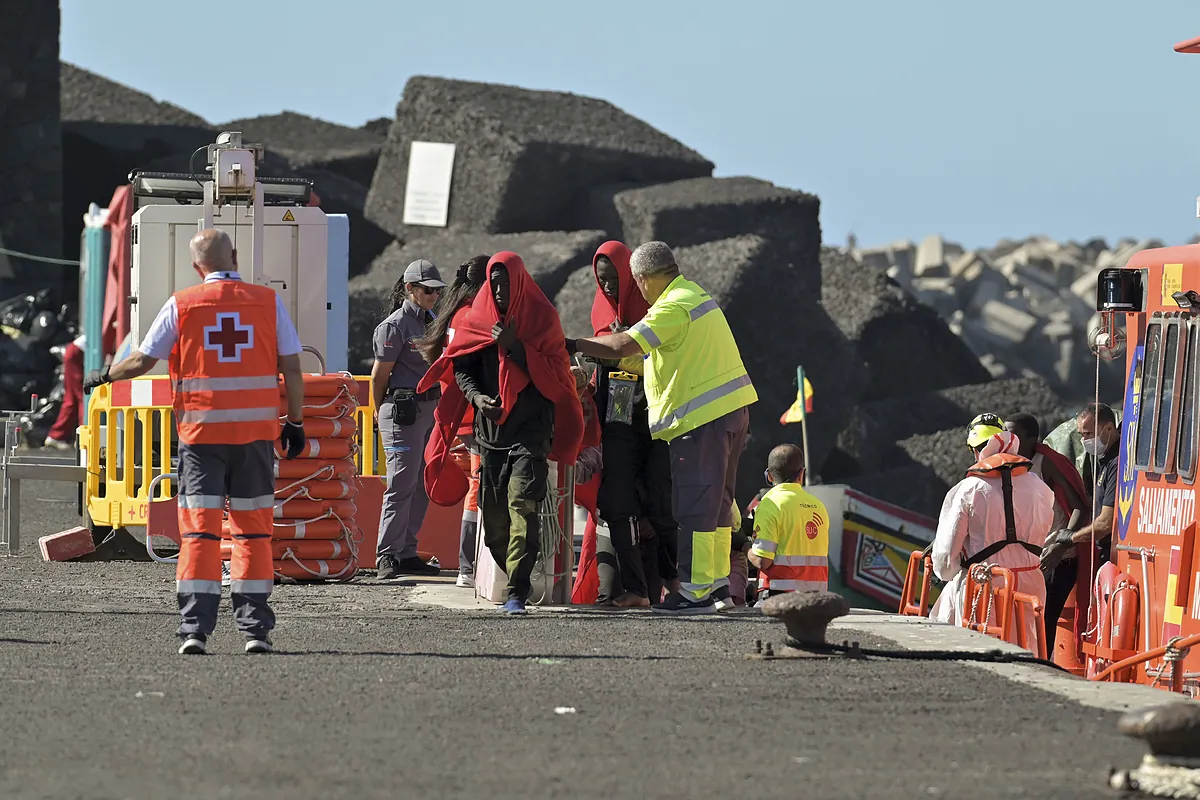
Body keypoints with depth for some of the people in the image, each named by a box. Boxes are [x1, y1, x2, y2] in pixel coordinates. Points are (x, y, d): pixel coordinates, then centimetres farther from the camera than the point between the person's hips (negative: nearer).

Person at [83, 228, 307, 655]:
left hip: (201, 431, -1)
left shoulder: (181, 305, -1)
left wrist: (104, 377, 23)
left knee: (199, 531, 1)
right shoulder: (268, 301, 2)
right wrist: (295, 422, 12)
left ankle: (195, 629, -7)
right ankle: (255, 628, 7)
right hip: (256, 432, 1)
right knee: (253, 530, 8)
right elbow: (292, 369, 2)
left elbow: (143, 360, 4)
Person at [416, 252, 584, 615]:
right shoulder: (476, 319, 10)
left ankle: (517, 593, -22)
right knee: (493, 512, 3)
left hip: (531, 427, -4)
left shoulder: (541, 318, 1)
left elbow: (552, 373, -4)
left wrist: (514, 346, -14)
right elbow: (461, 367, 8)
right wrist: (475, 396, -11)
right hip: (490, 428, 4)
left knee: (522, 503, -18)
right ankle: (516, 581, 19)